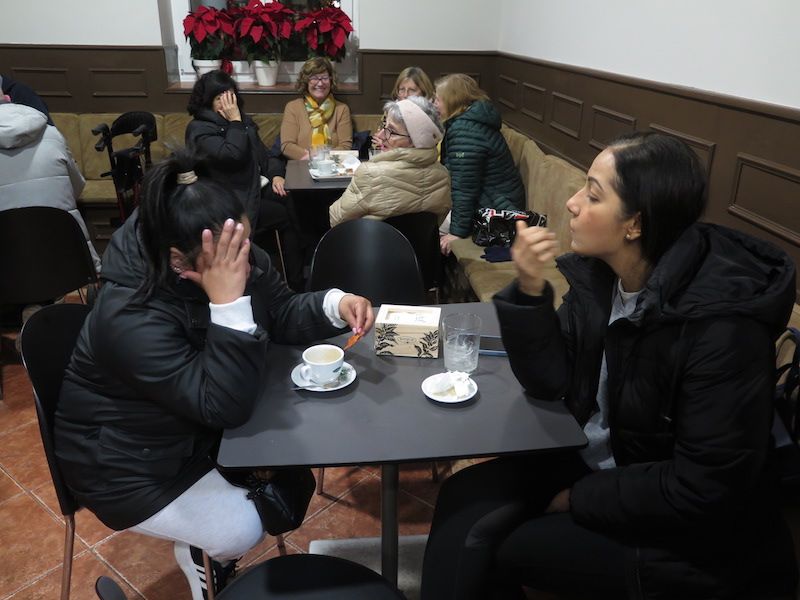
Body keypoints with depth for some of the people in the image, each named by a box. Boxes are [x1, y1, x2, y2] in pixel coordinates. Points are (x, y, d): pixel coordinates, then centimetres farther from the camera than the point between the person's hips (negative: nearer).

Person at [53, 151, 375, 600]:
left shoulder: (241, 259, -17)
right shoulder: (133, 319, -37)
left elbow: (283, 316, -5)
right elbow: (226, 406, -39)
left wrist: (335, 304, -25)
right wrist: (228, 303, -48)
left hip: (199, 426, 7)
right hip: (128, 459, -7)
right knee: (242, 530, -15)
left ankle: (209, 544, 27)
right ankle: (199, 552, 22)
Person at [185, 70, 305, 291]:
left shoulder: (243, 119, 15)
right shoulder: (199, 129, -9)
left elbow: (263, 152, 16)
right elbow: (233, 155, -24)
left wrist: (276, 174, -3)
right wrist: (234, 121, -15)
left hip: (257, 185, 7)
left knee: (293, 202, -20)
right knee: (284, 216, -20)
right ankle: (296, 283, -11)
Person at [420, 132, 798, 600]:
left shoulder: (721, 324, -28)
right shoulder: (599, 272, -8)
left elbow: (701, 489, -25)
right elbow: (549, 381, -6)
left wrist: (580, 500, -15)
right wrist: (530, 290, -21)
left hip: (685, 531, -6)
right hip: (596, 463, 6)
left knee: (490, 546, -9)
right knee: (465, 498, -6)